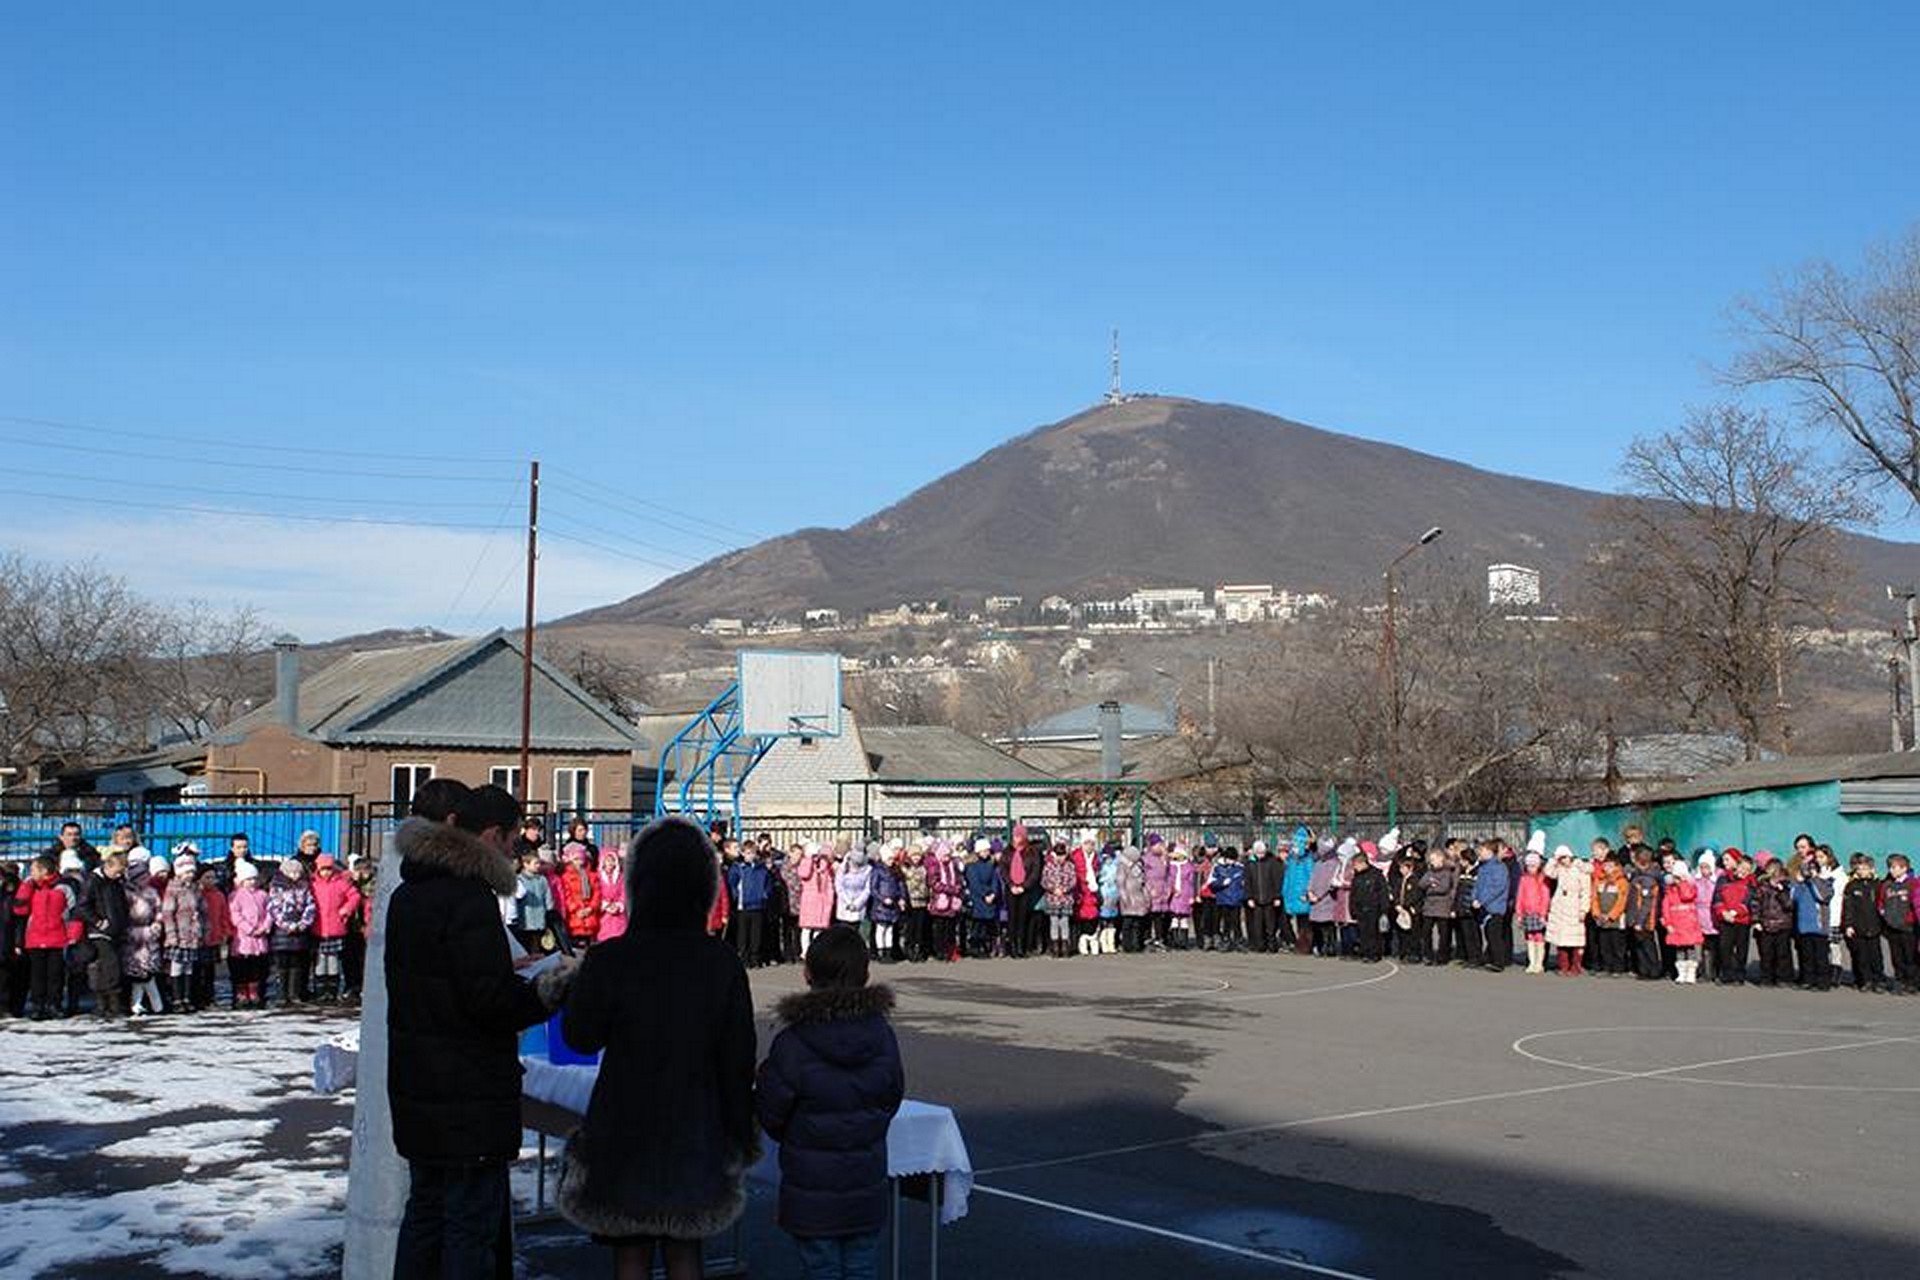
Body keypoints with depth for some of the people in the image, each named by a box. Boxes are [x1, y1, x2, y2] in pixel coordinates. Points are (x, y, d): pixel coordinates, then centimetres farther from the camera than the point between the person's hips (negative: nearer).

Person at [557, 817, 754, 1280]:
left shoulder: (609, 960, -15)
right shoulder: (722, 963, -9)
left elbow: (581, 1036, -2)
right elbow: (738, 1057, -3)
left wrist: (581, 981, 14)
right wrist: (741, 1134, 7)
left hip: (625, 1130, -2)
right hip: (696, 1132, 2)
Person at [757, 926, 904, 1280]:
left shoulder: (792, 1043, -17)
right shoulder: (881, 1035, -5)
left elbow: (770, 1115, -8)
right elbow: (894, 1096, 7)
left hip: (812, 1187, -3)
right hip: (866, 1184, 3)